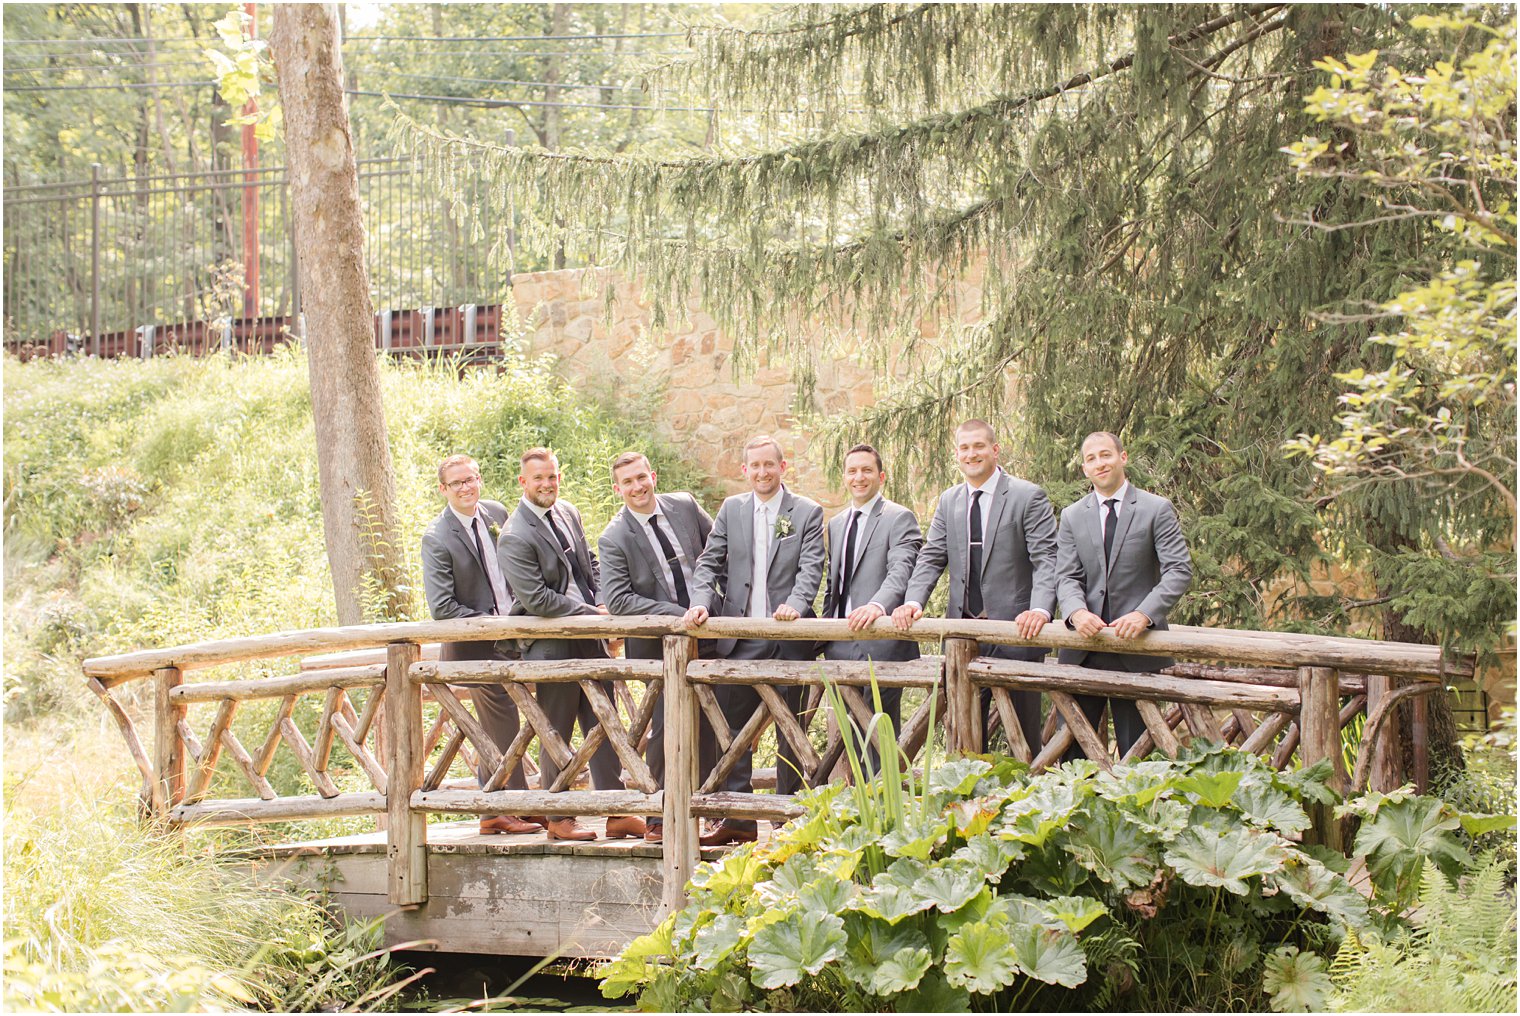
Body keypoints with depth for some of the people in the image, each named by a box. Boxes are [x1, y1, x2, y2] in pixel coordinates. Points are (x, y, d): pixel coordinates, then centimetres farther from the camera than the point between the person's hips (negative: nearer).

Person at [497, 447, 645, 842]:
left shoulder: (568, 513, 10)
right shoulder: (514, 537, -14)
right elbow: (535, 598, -18)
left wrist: (603, 606, 4)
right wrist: (590, 613, -15)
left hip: (589, 636, 7)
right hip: (550, 645, -7)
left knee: (603, 727, 7)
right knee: (557, 734, 3)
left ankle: (616, 813, 12)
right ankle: (558, 819, 14)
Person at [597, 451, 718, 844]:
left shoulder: (684, 505, 4)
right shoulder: (614, 539, -8)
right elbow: (617, 600, -16)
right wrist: (678, 614, -20)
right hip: (659, 642, -4)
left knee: (708, 726, 7)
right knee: (666, 728, -8)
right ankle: (660, 819, 1)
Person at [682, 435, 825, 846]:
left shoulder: (808, 512, 3)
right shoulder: (731, 510, 12)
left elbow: (811, 567, -8)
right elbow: (709, 562, 9)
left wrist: (795, 604, -26)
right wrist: (700, 602, -9)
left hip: (788, 635, -3)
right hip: (740, 636, 3)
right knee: (733, 727, 4)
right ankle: (737, 819, 11)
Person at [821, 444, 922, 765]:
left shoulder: (900, 518, -4)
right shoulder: (836, 524, 20)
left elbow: (901, 572, -19)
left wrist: (878, 605, -38)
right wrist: (825, 634, 15)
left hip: (880, 645, -7)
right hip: (841, 647, 7)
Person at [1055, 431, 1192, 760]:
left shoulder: (1157, 509, 1)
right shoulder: (1072, 516, 12)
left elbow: (1179, 570, -6)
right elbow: (1067, 576, 5)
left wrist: (1144, 614, -21)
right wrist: (1077, 612, -17)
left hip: (1135, 647, -3)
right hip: (1083, 647, 3)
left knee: (1135, 750, 1)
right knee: (1070, 746, 2)